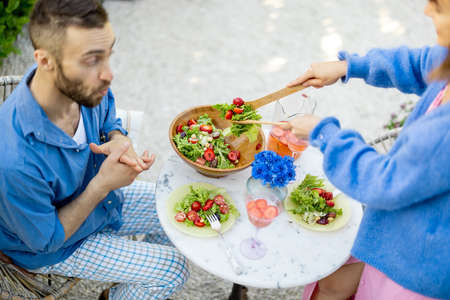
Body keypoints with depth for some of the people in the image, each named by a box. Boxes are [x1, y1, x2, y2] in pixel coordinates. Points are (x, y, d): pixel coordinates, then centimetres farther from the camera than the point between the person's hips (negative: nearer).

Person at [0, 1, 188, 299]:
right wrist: (103, 184, -32)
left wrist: (120, 140, -22)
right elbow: (45, 240, -24)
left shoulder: (86, 85, -23)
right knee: (171, 269, -9)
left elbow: (109, 119, 2)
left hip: (103, 194, 6)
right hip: (54, 247, -6)